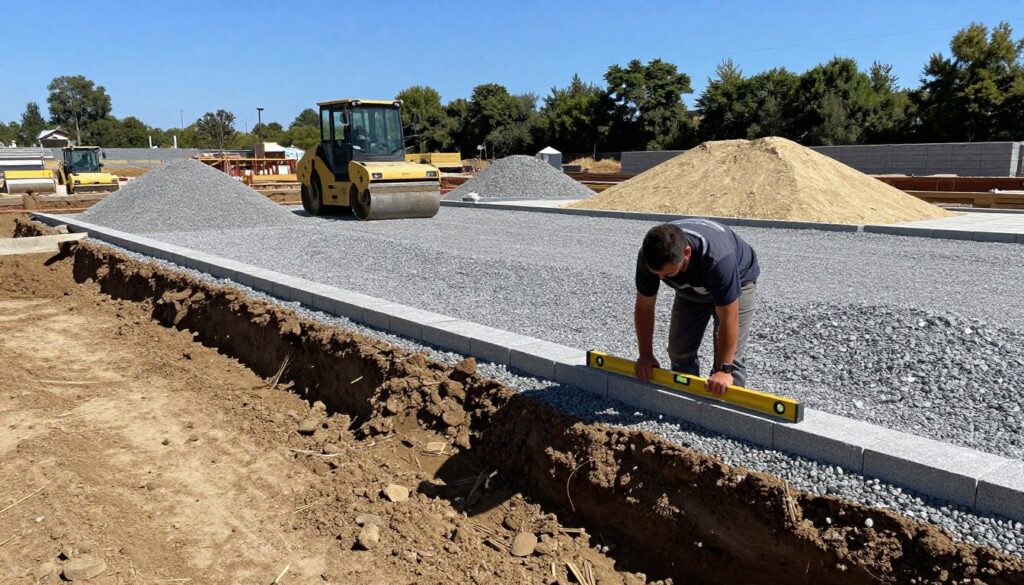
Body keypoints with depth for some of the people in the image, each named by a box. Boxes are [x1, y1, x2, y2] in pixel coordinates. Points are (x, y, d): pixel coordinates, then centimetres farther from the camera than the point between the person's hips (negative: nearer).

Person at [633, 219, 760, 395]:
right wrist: (646, 354, -14)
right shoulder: (649, 258, -31)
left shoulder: (717, 259, -45)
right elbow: (644, 307, -17)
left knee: (730, 355, -15)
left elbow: (728, 319, -38)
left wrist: (724, 369, -33)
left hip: (737, 282, -4)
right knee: (679, 350, 2)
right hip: (690, 289, 5)